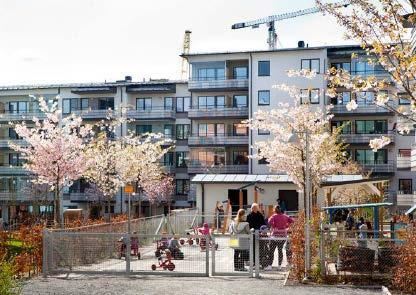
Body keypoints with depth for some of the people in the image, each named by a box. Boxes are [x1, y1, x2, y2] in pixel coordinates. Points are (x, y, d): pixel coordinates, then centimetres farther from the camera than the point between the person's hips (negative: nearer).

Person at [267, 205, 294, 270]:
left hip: (276, 234, -5)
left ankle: (270, 266, -7)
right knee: (280, 250, 12)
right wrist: (287, 226, 12)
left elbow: (270, 222, -22)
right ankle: (279, 265, 12)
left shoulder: (274, 216, -7)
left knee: (271, 250, -1)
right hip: (284, 234, 5)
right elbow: (291, 220, 12)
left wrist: (273, 227, -6)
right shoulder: (284, 216, 7)